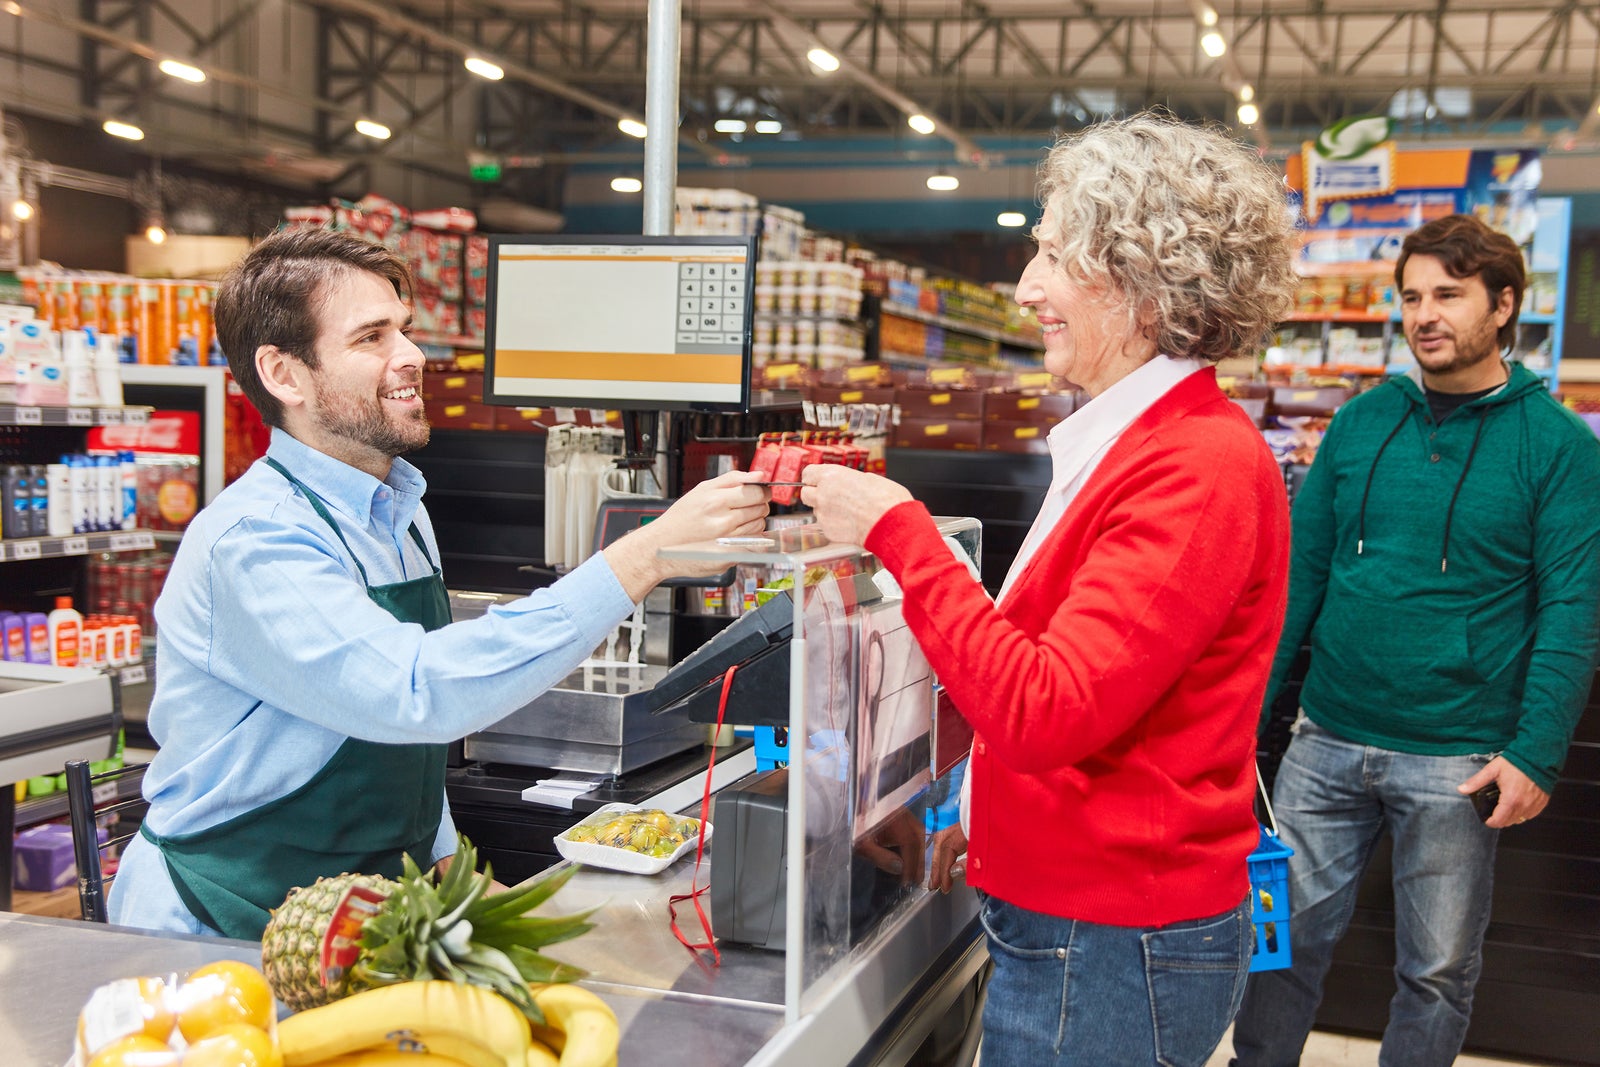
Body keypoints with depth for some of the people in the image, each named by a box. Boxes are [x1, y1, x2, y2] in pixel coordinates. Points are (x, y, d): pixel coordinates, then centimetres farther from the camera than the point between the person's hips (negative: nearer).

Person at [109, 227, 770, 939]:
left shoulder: (402, 515, 9)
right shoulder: (253, 540, -20)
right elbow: (418, 692, -35)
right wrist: (646, 558, -35)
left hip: (371, 907, 8)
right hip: (230, 932, -7)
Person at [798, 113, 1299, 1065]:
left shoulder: (1199, 467, -21)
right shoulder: (1129, 442, 9)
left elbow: (1044, 711, -26)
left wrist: (897, 530, -21)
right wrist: (998, 819, 12)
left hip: (1113, 943, -9)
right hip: (1068, 910, 9)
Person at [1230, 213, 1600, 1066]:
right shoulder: (1362, 422, 5)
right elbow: (1300, 571, 7)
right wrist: (1250, 704, 2)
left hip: (1457, 763, -3)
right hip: (1328, 740, 3)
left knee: (1438, 971, 11)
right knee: (1286, 935, 11)